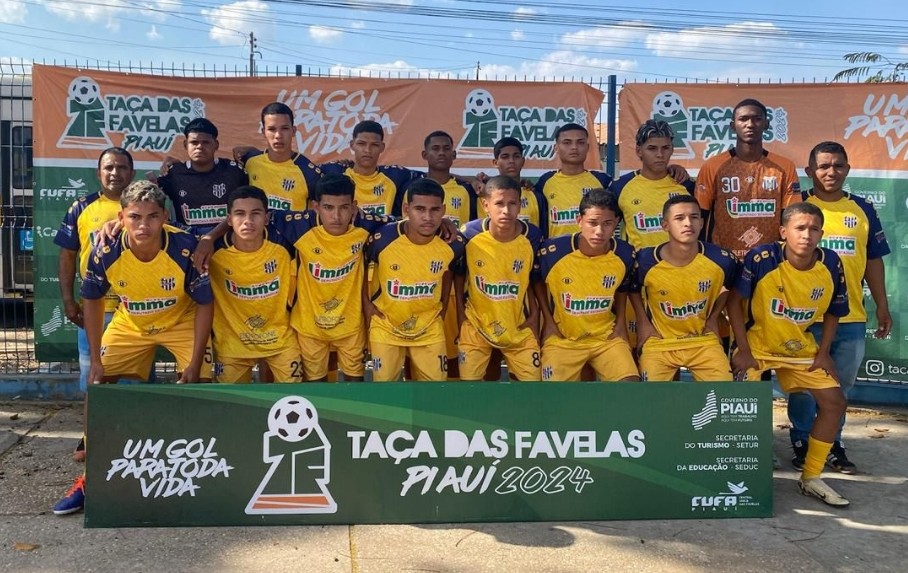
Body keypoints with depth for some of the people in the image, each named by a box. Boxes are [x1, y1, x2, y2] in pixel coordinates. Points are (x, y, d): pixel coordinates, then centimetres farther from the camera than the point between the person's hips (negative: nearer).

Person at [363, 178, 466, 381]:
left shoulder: (452, 244, -16)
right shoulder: (383, 239, -24)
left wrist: (444, 305, 7)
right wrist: (366, 304, -4)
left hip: (430, 328, 2)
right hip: (386, 326, -2)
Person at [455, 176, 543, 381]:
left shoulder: (532, 236, -14)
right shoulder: (469, 234, -17)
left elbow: (534, 280, 1)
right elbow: (458, 274, 0)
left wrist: (534, 314, -1)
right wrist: (460, 313, -2)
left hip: (518, 325, 1)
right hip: (476, 323, -1)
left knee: (533, 377, 3)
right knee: (469, 378, 2)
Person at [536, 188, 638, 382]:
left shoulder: (625, 254, -10)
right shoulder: (553, 251, -17)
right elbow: (538, 282, 4)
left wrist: (620, 322, 5)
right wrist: (548, 320, 0)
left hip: (607, 335, 2)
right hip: (562, 336, -2)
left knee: (631, 381, -16)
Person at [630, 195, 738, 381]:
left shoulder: (721, 259, -14)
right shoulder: (646, 261, -17)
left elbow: (728, 287, 12)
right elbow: (633, 289, 7)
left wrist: (713, 318, 6)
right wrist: (643, 322, 1)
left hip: (704, 340, 1)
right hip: (659, 340, -1)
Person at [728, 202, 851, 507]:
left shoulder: (831, 264, -12)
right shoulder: (761, 258, -24)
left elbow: (832, 312, 4)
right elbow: (734, 301, -14)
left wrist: (823, 352, -4)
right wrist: (743, 351, -15)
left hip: (802, 348, 4)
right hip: (757, 345, -4)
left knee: (835, 401, 0)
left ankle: (811, 478, 16)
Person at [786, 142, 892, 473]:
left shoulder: (863, 210, 9)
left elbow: (873, 261, 13)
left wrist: (882, 306, 11)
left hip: (851, 317, 3)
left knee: (840, 387, 13)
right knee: (804, 386, 5)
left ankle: (833, 445, 26)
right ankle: (802, 445, 19)